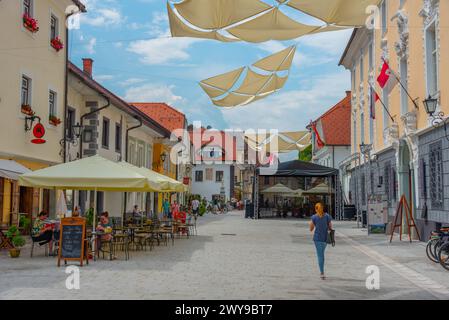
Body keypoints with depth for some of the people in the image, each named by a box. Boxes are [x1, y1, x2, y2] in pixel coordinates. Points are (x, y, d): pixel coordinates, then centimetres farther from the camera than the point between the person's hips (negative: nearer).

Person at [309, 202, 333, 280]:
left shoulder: (314, 217, -5)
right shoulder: (328, 216, -1)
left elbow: (311, 229, 1)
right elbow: (330, 228, 2)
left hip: (317, 238, -3)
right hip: (325, 238, 3)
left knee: (320, 255, -1)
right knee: (322, 254, 22)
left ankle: (322, 273, -7)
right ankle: (321, 272, 28)